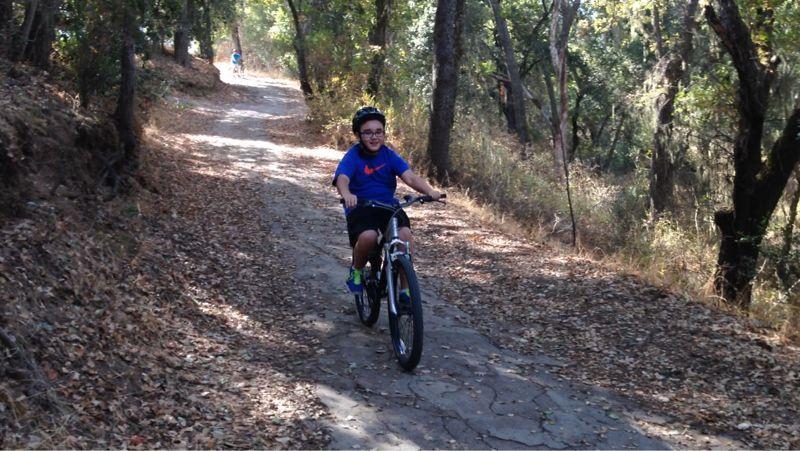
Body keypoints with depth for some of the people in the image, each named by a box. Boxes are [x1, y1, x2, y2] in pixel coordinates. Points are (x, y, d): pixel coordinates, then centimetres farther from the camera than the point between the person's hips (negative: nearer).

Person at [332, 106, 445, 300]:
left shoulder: (389, 155, -1)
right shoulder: (352, 156, -9)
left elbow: (410, 176, -14)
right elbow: (342, 179, -28)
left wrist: (430, 191, -34)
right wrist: (347, 194, -52)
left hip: (388, 206, 3)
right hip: (360, 208, -3)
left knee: (405, 233, -26)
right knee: (368, 236, -34)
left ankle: (405, 289, -14)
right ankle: (356, 270, 0)